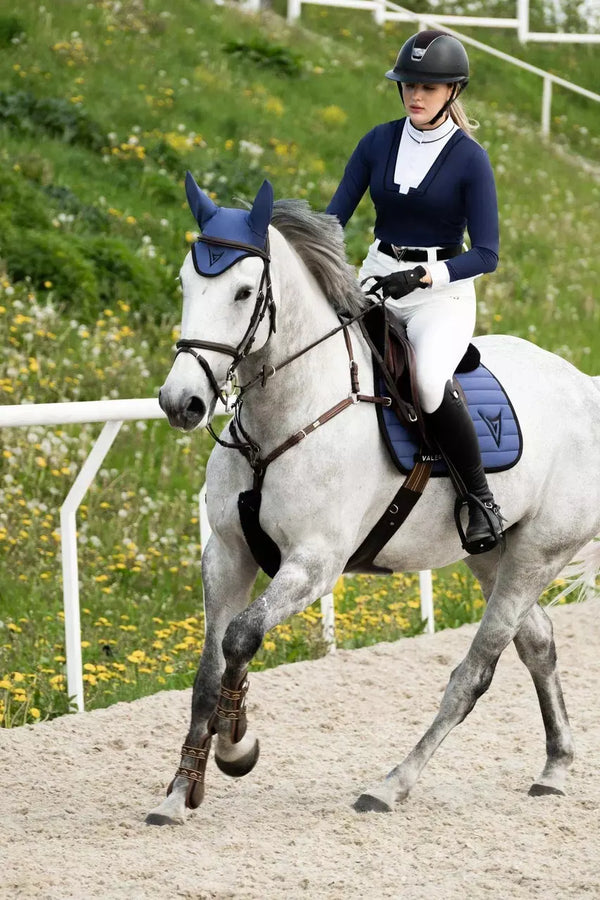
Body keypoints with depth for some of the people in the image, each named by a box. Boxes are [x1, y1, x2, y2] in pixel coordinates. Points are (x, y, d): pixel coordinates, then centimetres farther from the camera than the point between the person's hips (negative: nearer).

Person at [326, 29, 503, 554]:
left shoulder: (470, 159, -8)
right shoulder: (379, 142, 5)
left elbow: (486, 254, -11)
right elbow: (335, 215, 5)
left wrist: (422, 275, -24)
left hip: (444, 291, -5)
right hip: (375, 283, 5)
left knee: (429, 382, -34)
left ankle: (481, 497, -15)